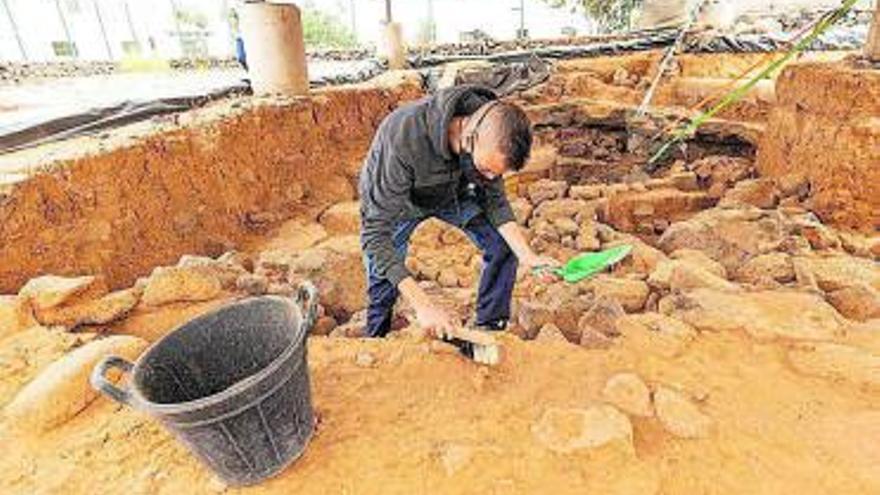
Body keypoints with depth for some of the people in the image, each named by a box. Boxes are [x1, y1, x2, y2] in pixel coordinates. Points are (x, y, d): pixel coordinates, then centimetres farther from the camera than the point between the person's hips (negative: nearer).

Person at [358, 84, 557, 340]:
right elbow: (376, 234, -41)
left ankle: (489, 331, 8)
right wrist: (422, 304, -46)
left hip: (451, 192, 4)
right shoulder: (403, 139, -44)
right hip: (390, 199, -3)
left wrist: (527, 256, -27)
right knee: (384, 285, -3)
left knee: (503, 246, -9)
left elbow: (494, 199, -13)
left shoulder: (490, 134, -28)